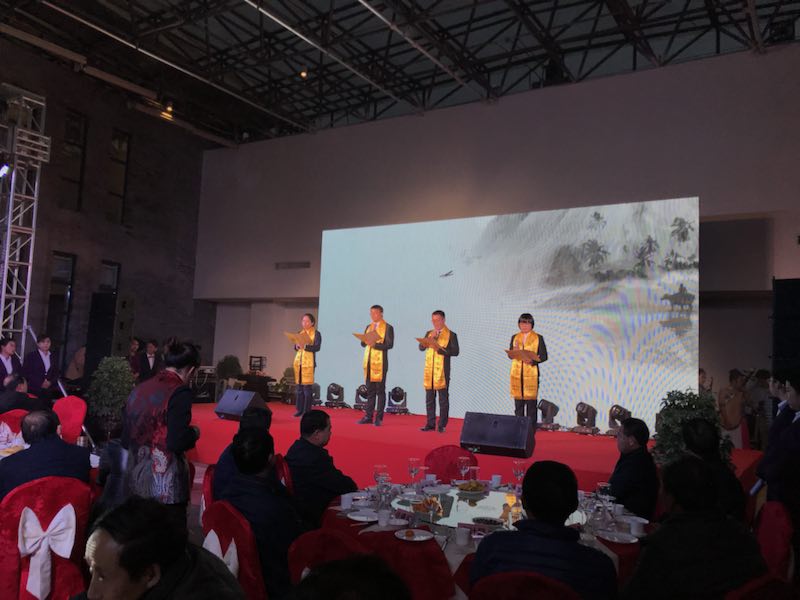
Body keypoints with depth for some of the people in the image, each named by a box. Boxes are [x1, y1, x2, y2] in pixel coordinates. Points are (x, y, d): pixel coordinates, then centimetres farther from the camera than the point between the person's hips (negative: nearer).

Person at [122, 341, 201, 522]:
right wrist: (194, 432, -1)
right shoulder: (180, 393, -15)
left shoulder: (139, 389, 5)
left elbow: (125, 440, 11)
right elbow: (177, 443, -20)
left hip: (135, 482, 7)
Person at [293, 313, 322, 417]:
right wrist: (297, 346, -7)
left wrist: (305, 346, -24)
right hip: (298, 361, 6)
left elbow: (317, 347, -12)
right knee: (299, 387, 7)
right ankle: (300, 410, 12)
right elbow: (295, 346, 16)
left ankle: (307, 411, -3)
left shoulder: (316, 334, -2)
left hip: (309, 362, -6)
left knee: (307, 387, -7)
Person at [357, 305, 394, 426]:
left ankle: (379, 418, 3)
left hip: (380, 362, -5)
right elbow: (363, 344, 11)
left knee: (380, 390, -1)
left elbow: (389, 344, -11)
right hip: (368, 362, 5)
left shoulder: (388, 328, -1)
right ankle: (368, 416, 11)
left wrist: (375, 344, -20)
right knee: (370, 390, 8)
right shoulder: (368, 327, 17)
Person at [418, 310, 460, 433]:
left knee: (443, 399, 0)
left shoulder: (451, 335, 0)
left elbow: (455, 351, -8)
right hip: (429, 370, 5)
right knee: (429, 399, 7)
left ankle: (442, 425, 5)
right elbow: (421, 347, 3)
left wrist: (440, 349, -17)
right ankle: (430, 424, 14)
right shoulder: (429, 333, 14)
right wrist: (430, 338, -11)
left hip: (442, 371, -4)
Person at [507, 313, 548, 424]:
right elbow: (510, 355, 12)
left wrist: (533, 361, -17)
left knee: (531, 401, -4)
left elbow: (544, 356, 0)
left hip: (531, 373, -3)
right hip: (516, 373, 3)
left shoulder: (538, 338, 3)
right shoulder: (514, 337, 13)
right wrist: (514, 351, -10)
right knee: (518, 401, 5)